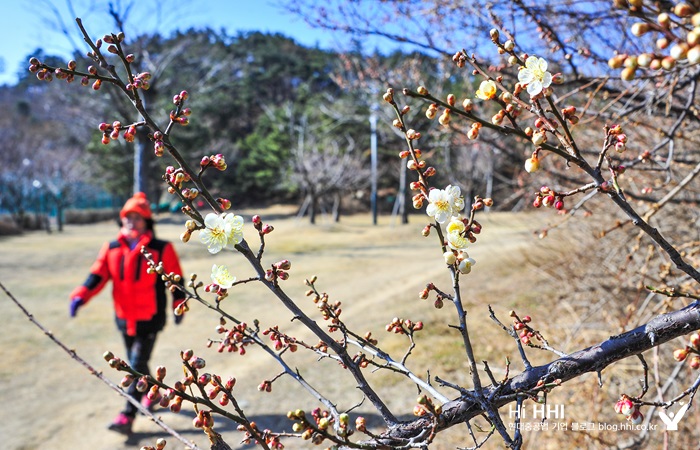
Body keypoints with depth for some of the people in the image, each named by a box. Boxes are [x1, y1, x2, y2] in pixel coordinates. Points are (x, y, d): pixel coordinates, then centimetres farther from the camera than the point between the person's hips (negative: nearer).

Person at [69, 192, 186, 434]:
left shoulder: (162, 249, -9)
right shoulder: (111, 249, 0)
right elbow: (97, 275, -5)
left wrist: (179, 306, 2)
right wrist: (80, 296, -20)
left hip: (150, 320, -5)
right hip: (124, 319, 5)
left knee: (138, 364, -7)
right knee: (135, 363, 19)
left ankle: (128, 416, -2)